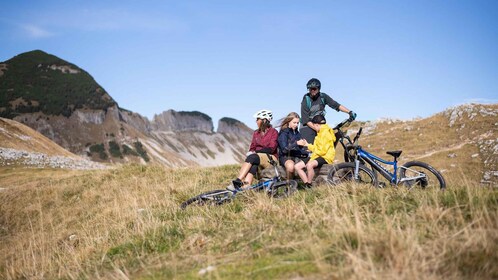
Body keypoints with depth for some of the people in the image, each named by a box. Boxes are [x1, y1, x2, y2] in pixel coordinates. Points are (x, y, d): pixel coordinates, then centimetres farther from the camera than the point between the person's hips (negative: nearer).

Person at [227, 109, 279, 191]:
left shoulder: (273, 132, -1)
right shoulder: (256, 133, 18)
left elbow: (271, 149, -12)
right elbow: (252, 148, 13)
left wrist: (255, 152, -18)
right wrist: (251, 152, -11)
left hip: (270, 158, -5)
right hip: (257, 158, 5)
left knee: (252, 157, -33)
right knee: (253, 164, -33)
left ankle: (238, 182, -43)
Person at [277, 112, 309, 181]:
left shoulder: (297, 133, 16)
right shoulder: (283, 133, -2)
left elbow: (300, 148, 14)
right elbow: (284, 149, -13)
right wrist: (296, 143, -24)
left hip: (297, 156, 5)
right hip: (286, 156, -4)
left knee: (297, 166, -28)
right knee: (290, 166, -35)